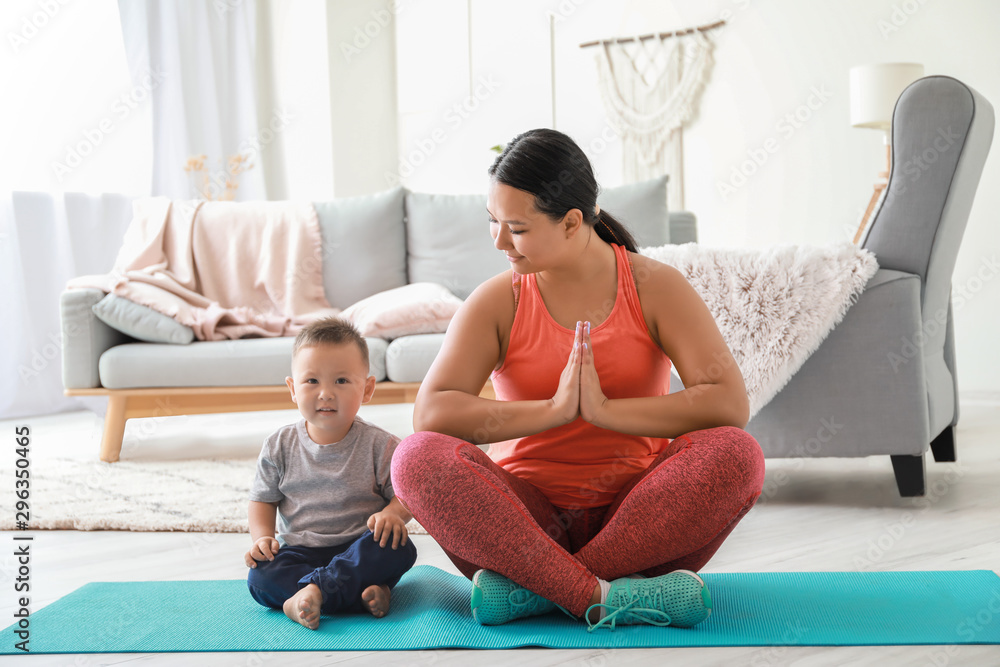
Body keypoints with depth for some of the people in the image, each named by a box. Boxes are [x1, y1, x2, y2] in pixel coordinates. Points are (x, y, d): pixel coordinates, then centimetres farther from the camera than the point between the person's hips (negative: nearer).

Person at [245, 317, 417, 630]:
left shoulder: (379, 445, -4)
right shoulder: (279, 447, 2)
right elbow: (263, 500, 10)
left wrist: (393, 514, -27)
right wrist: (262, 537, -9)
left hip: (358, 549, -1)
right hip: (301, 552, 2)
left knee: (398, 547, -31)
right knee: (261, 576, -27)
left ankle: (315, 589, -32)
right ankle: (364, 594, -34)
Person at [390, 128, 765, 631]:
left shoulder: (653, 286, -2)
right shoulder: (497, 301, -1)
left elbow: (730, 404, -15)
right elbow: (430, 414, -16)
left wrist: (606, 409, -22)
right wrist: (553, 409, -22)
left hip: (634, 512, 0)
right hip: (528, 513, 0)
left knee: (735, 455, -29)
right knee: (418, 458, -27)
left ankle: (534, 587, -25)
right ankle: (603, 597, -32)